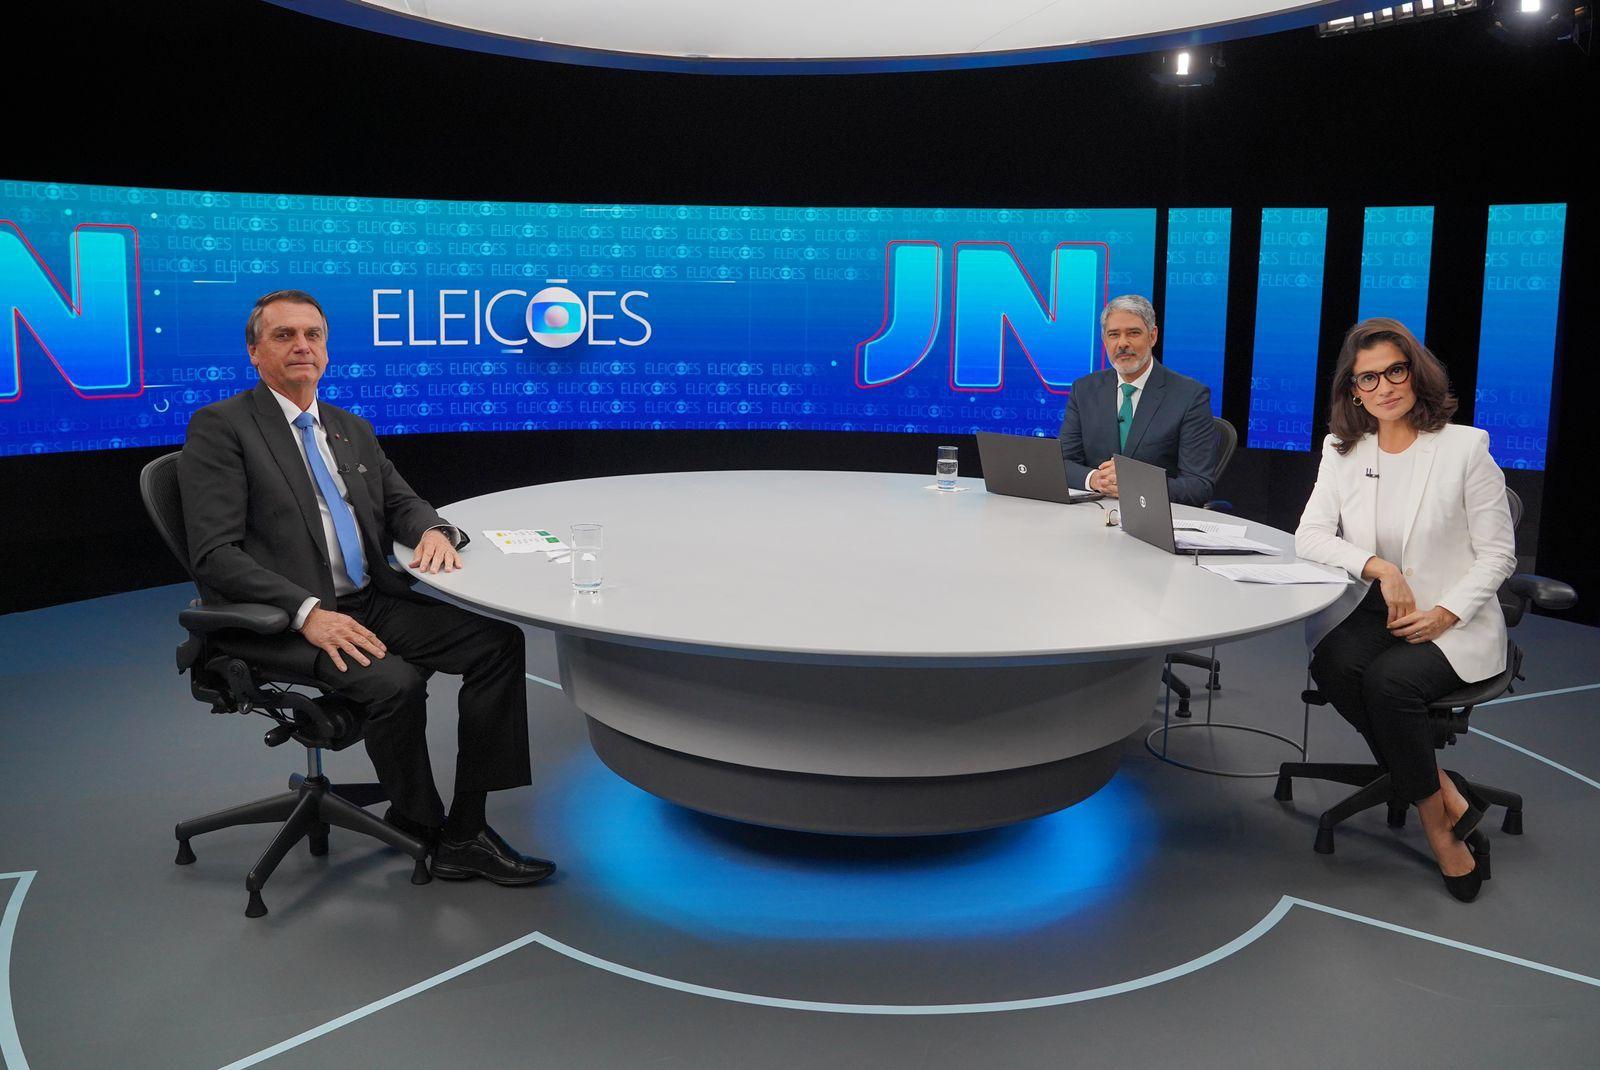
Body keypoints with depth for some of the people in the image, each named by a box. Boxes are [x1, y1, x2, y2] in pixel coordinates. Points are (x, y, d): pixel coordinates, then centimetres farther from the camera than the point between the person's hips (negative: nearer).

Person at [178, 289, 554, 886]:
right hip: (285, 620, -6)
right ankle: (422, 826, -4)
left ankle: (466, 831, -11)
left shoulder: (353, 430, 19)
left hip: (373, 602, 7)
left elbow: (402, 502, 21)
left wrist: (433, 530, -6)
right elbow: (216, 555, -12)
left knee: (499, 639, -15)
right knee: (395, 683, -32)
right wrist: (308, 611, -24)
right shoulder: (219, 427, -3)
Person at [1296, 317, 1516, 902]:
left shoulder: (1464, 447, -4)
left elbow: (1497, 556, -2)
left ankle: (1437, 814, -9)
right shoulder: (1343, 449, 7)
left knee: (1389, 680, -32)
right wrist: (1378, 567, -17)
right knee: (1333, 666, -29)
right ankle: (1446, 802, -15)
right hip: (1370, 610, 3)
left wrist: (1445, 615, -17)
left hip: (1452, 622, -3)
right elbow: (1309, 536, -1)